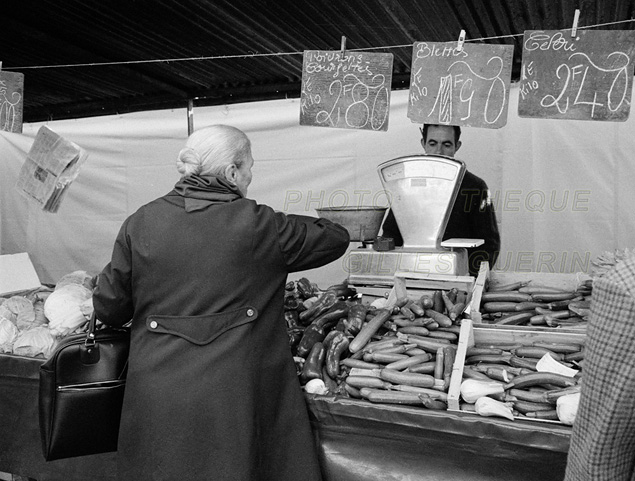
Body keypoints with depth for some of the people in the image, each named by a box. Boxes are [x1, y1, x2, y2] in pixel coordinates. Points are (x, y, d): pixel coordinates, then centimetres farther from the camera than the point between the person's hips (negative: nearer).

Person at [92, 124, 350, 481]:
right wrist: (292, 226, 21)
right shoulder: (257, 225, -8)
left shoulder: (140, 223, -1)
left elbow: (109, 308, 5)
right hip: (230, 400, -3)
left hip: (156, 396, 3)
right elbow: (336, 238, 4)